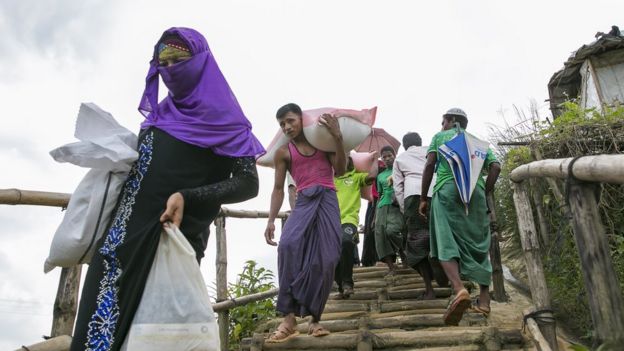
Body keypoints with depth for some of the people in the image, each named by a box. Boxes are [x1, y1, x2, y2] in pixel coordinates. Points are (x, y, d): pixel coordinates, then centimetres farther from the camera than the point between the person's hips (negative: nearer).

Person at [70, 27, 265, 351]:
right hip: (127, 230, 6)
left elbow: (248, 183, -9)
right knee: (101, 318, 3)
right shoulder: (159, 113, 17)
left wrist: (187, 197, -18)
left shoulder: (224, 119, -1)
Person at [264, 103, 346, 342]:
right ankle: (289, 318, -26)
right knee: (288, 245, -29)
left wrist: (337, 138, -9)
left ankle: (315, 318, 9)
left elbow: (340, 171, 0)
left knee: (324, 259, -6)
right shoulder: (283, 153, 10)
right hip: (304, 203, -1)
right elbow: (278, 189, 7)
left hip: (327, 202, 1)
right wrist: (271, 220, -3)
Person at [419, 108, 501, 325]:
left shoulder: (440, 136, 18)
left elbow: (430, 164, 4)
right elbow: (495, 167, 9)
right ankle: (484, 299, 4)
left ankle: (459, 289, -32)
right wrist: (484, 193, 13)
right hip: (475, 190, 3)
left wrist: (423, 198, 4)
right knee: (478, 243, 8)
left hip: (447, 189, -3)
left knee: (446, 242, -10)